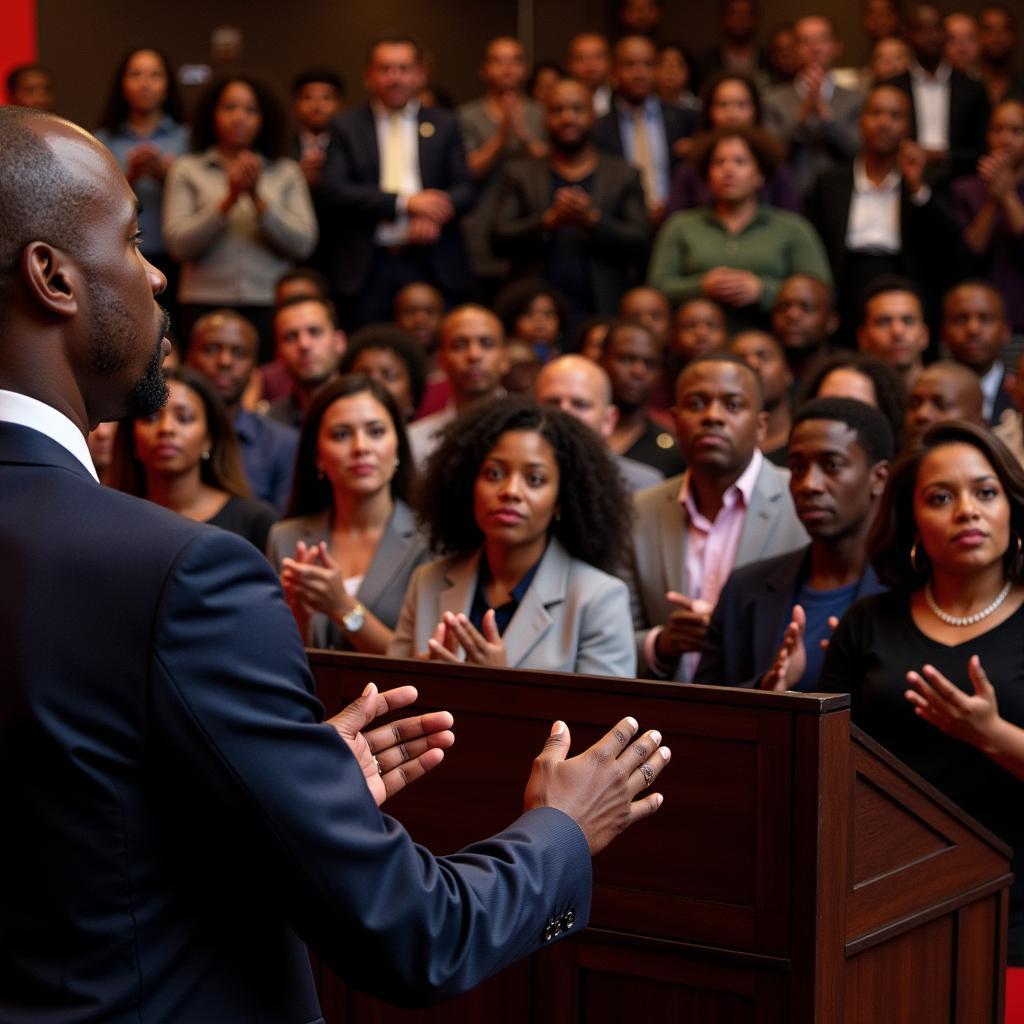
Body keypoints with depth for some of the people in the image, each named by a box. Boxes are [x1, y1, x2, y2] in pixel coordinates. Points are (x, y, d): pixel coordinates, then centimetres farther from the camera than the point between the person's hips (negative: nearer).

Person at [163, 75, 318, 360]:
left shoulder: (286, 172, 12)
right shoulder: (187, 170, 9)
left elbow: (303, 244, 1)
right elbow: (178, 245, -2)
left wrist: (257, 198, -9)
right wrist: (228, 200, -10)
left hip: (271, 307, 1)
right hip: (205, 307, -1)